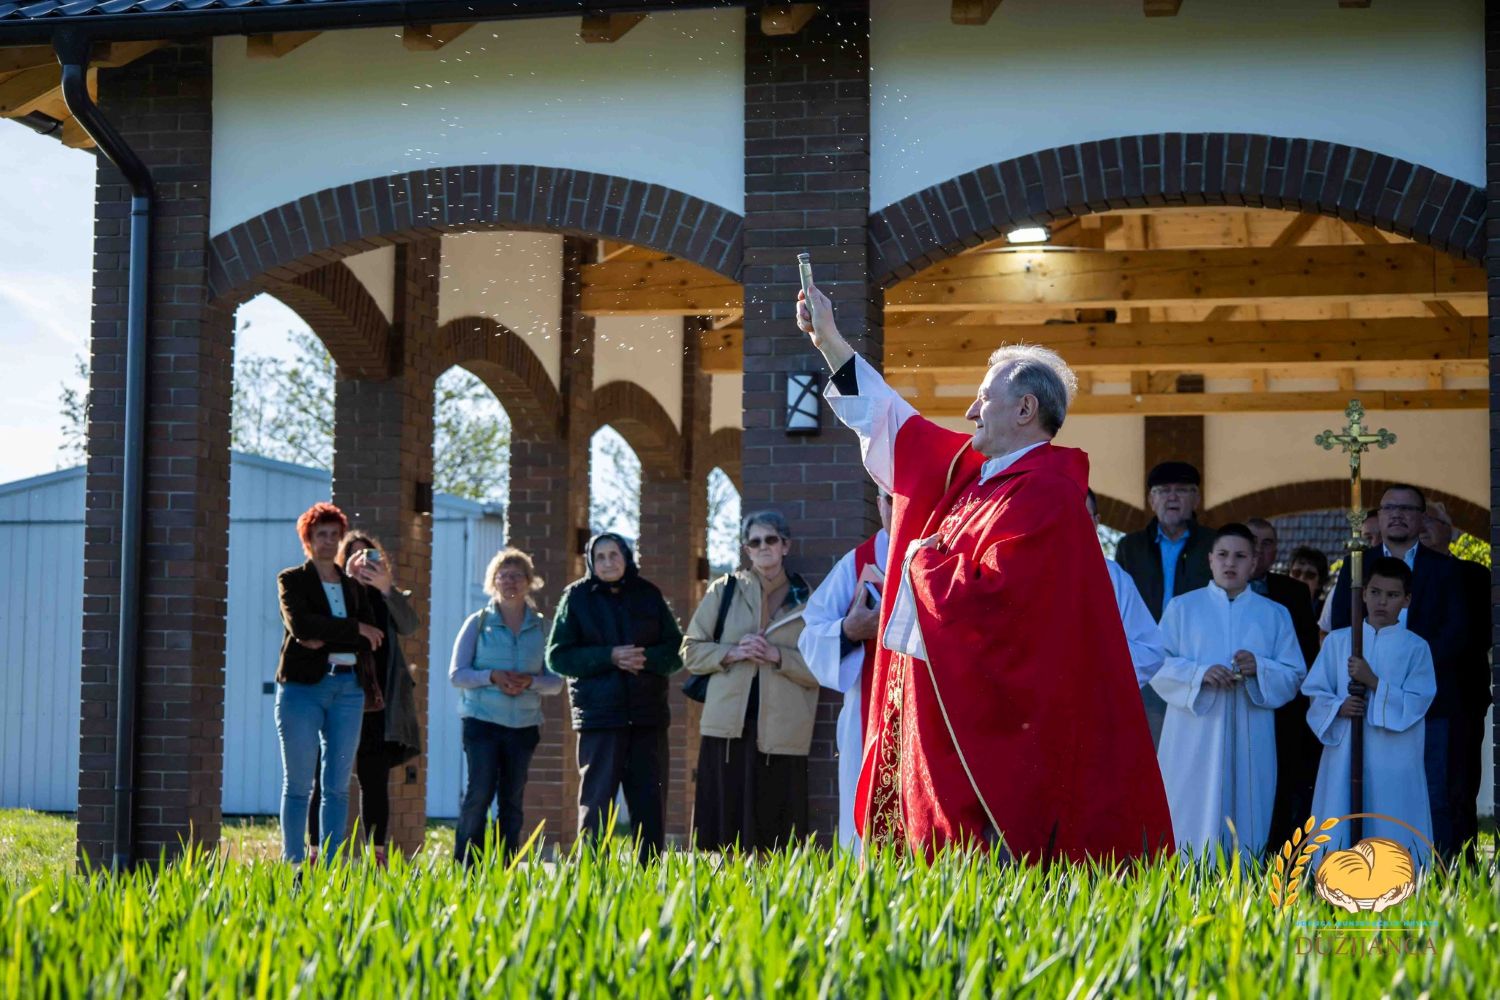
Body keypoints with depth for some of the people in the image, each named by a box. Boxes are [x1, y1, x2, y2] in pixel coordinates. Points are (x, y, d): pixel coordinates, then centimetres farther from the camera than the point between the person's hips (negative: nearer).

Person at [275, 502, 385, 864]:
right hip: (303, 686, -4)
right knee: (298, 784, -2)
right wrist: (353, 629, -8)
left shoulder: (354, 587, 17)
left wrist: (326, 640, -11)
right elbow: (301, 625, -12)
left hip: (348, 688, 4)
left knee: (338, 785, 3)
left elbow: (372, 640, 4)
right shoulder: (291, 580, 6)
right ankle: (294, 865, 0)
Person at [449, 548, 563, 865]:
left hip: (525, 724, 3)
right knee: (479, 793, -11)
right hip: (482, 720, -2)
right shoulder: (478, 623, 4)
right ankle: (465, 867, -4)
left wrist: (531, 682, -14)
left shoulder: (541, 627, 9)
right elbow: (456, 674, 0)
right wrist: (492, 676, -16)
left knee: (513, 800, 4)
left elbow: (555, 681, 7)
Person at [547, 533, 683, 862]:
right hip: (598, 713, -2)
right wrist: (609, 657, -12)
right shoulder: (577, 597, 5)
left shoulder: (648, 595, 11)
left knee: (650, 799, 3)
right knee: (596, 799, -4)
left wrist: (647, 658, -11)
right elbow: (557, 656, -1)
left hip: (648, 713, 2)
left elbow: (677, 650, 10)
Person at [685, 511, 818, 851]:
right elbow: (691, 650, 10)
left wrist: (777, 655, -11)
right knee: (724, 824, -2)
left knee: (774, 833, -3)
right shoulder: (724, 591, 11)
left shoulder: (807, 602, 9)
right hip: (728, 726, 1)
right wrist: (732, 653, -7)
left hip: (782, 732, -1)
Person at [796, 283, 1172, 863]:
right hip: (930, 697, 10)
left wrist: (922, 560, -7)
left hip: (981, 713, -9)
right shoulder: (966, 466, 12)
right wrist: (829, 340, 27)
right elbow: (892, 423, 24)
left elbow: (989, 595, -25)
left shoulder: (1042, 491, -16)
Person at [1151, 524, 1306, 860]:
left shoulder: (1275, 615, 14)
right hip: (1195, 737, -1)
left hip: (1250, 742, 1)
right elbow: (1157, 664, 1)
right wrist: (1200, 673, -16)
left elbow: (1295, 676, 10)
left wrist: (1260, 668, -10)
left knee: (1245, 827, -1)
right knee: (1193, 819, -5)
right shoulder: (1182, 608, 9)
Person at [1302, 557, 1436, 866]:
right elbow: (1315, 693, 8)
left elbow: (1416, 704, -6)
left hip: (1394, 762, -2)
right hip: (1344, 755, 2)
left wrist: (1373, 682, -16)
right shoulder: (1337, 641, 8)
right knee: (1339, 836, 1)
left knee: (1391, 837, -3)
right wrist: (1339, 707, -12)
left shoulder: (1416, 648, 2)